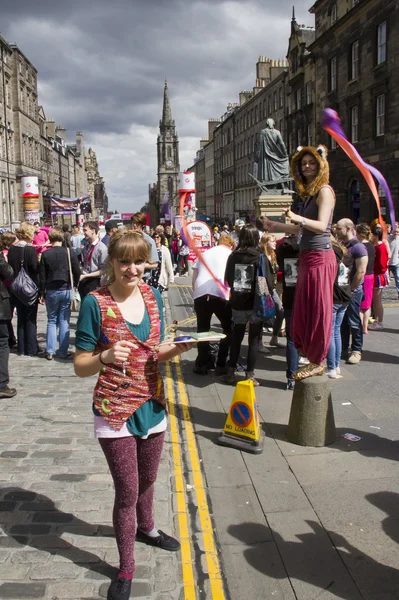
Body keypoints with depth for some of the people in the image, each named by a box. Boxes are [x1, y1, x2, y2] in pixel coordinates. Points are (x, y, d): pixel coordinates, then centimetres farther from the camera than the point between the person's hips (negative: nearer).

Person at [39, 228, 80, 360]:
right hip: (66, 290, 0)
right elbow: (77, 272, -2)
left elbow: (42, 276, -3)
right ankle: (63, 352, 7)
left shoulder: (46, 254, -6)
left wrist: (42, 292, 6)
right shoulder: (70, 253, -5)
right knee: (64, 321, 6)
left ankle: (50, 351, 7)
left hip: (51, 291, 0)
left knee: (52, 321, 10)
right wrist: (74, 285, 16)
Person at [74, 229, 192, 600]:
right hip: (114, 412, -5)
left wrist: (176, 348, -10)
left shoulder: (152, 297, 0)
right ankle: (126, 570, 26)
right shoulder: (95, 303, -15)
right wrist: (106, 356, -32)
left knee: (147, 479, 25)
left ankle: (145, 528, 53)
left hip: (152, 405, 5)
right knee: (127, 491, 4)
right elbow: (81, 367, -12)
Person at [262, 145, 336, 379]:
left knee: (318, 309, -3)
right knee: (304, 309, 10)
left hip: (320, 257, -9)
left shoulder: (324, 190, -8)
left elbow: (322, 226, -20)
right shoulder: (309, 193, 18)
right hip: (307, 257, 9)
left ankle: (318, 362, 6)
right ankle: (311, 354, 22)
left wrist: (298, 218, -36)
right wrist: (274, 226, 24)